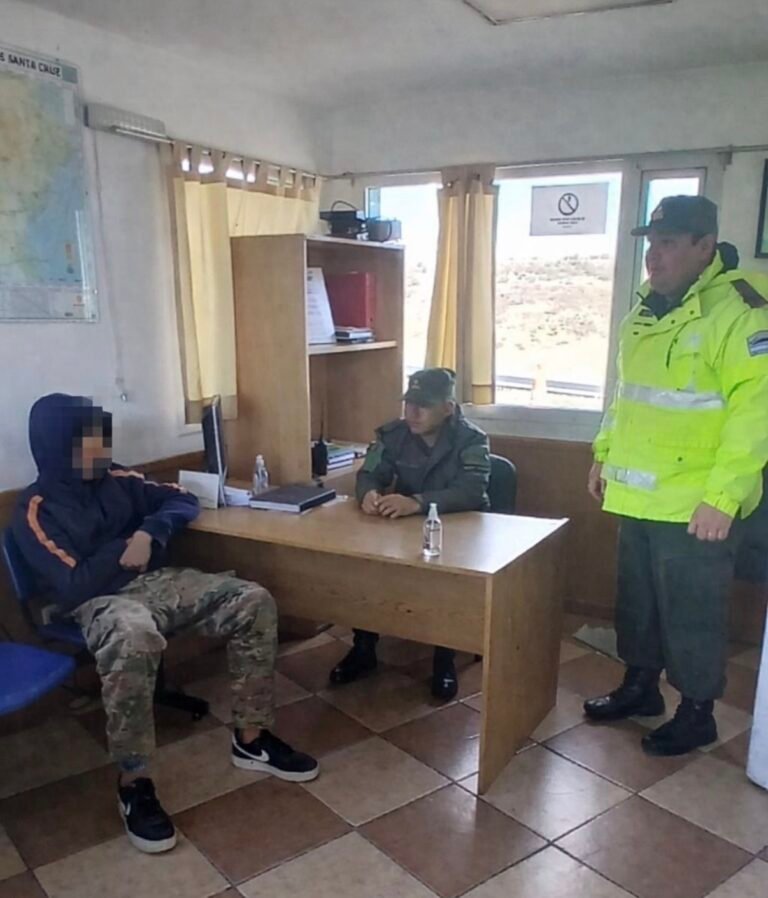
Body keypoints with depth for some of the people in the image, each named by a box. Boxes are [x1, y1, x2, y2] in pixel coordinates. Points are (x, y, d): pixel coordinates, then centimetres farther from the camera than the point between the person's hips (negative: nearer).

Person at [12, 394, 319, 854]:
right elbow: (73, 587, -16)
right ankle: (134, 784, -24)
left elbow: (185, 502, 13)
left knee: (254, 601, -14)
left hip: (158, 581, 6)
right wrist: (125, 548, -6)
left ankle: (251, 739, -3)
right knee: (133, 637, -43)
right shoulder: (37, 511, -6)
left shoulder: (114, 479, 11)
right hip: (101, 602, -6)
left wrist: (150, 533, -6)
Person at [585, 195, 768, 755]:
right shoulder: (646, 313, 11)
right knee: (637, 601, 20)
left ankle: (697, 714, 26)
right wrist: (605, 455, 19)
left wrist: (722, 496, -23)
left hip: (696, 505, -8)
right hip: (640, 497, 8)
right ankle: (640, 686, 39)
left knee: (692, 612, 7)